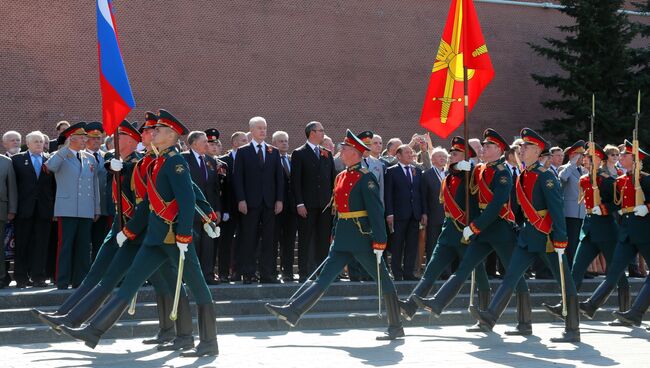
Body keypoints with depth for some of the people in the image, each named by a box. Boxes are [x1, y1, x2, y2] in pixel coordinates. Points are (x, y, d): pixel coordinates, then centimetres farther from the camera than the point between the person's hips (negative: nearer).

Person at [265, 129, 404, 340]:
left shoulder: (365, 178, -12)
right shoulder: (341, 177, 13)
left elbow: (376, 211, -16)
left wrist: (379, 243, -20)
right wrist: (335, 235, 20)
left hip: (362, 238, -8)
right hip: (343, 240, 8)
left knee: (383, 280, 3)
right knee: (325, 277, 2)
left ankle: (396, 327, 10)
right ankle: (293, 312, -3)